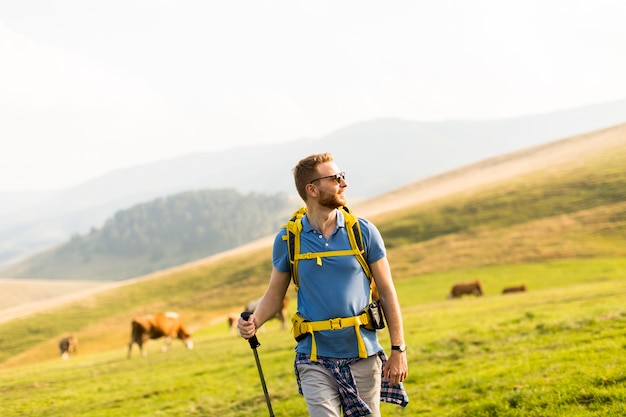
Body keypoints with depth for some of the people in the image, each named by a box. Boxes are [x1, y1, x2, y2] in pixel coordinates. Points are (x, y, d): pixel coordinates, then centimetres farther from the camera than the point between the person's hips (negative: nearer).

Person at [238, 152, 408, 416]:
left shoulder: (363, 232, 0)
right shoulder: (288, 239, 0)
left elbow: (387, 293, 3)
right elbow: (275, 294, 10)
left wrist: (398, 349, 0)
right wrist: (254, 322, -11)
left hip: (362, 355, 1)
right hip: (315, 359, -1)